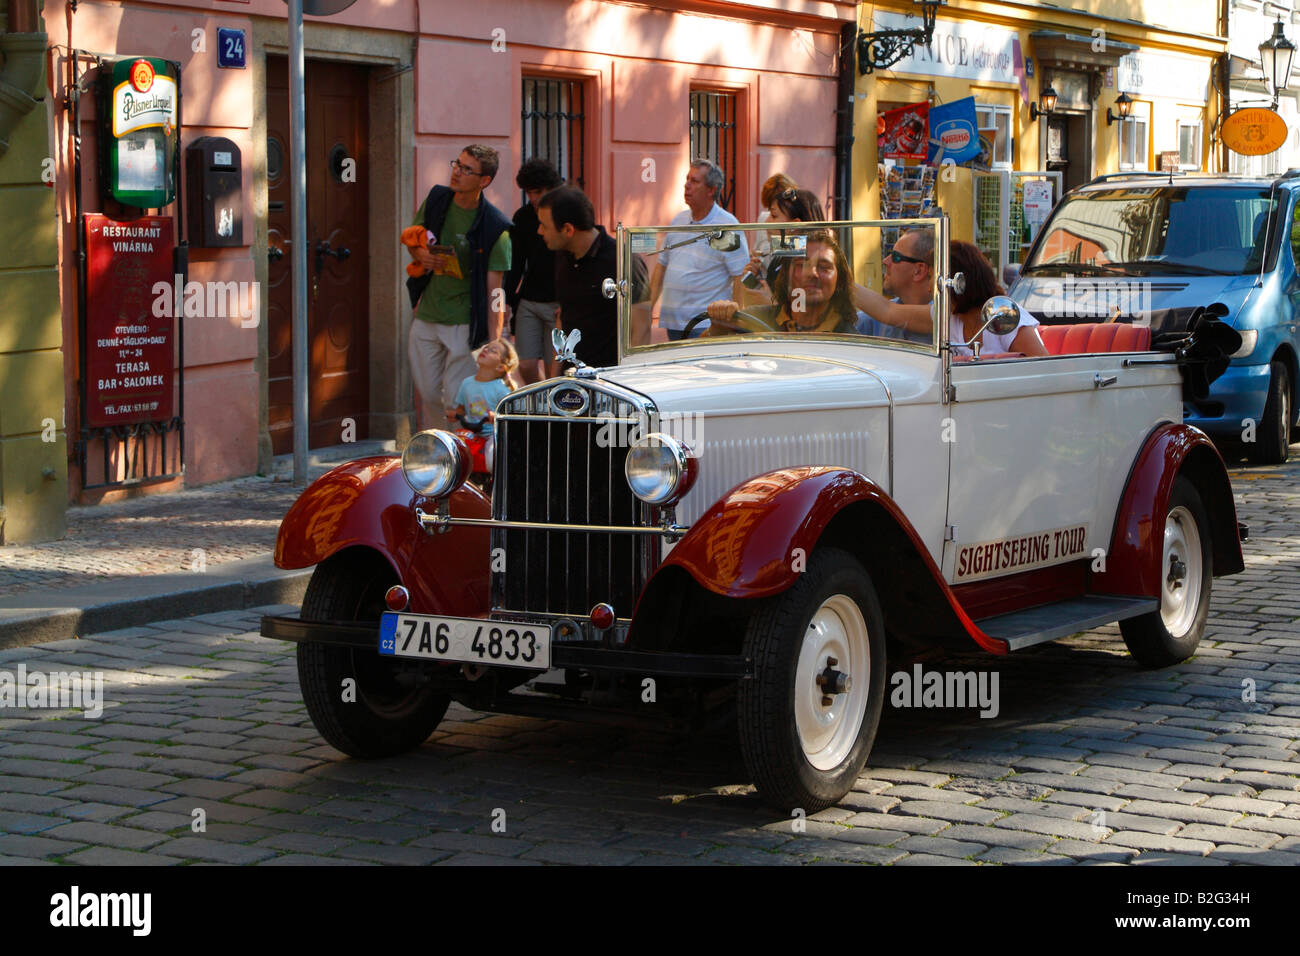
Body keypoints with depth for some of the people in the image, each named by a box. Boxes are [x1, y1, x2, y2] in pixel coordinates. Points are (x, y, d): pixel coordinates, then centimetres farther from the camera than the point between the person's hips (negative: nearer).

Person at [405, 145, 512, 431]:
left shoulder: (495, 227, -14)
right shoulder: (436, 199, 2)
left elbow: (495, 289, -14)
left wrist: (494, 343, -19)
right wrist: (420, 254, -6)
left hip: (465, 323, -5)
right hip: (426, 315, 5)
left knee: (457, 397, -8)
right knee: (428, 393, 12)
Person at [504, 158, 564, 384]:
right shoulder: (523, 217, 8)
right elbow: (517, 264, 14)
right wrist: (508, 300, 7)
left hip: (558, 303, -4)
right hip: (528, 302, 4)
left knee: (553, 369, -4)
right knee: (526, 367, 1)